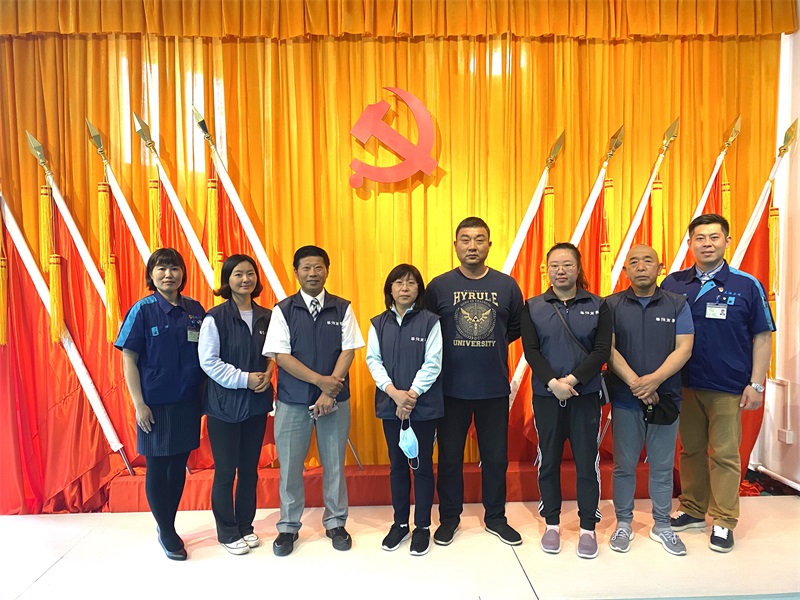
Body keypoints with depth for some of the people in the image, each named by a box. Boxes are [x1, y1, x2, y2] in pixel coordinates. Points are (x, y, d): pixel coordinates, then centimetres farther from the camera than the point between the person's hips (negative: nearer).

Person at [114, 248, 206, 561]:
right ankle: (166, 533, 24)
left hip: (188, 402, 3)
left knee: (178, 465, 13)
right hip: (156, 403, -3)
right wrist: (139, 404, -11)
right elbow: (129, 360, -7)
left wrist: (204, 395, 2)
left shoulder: (195, 309, 2)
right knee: (157, 467, 8)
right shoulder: (142, 310, -8)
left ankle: (168, 525, 31)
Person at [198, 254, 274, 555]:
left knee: (250, 468, 14)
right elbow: (208, 362, -12)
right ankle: (227, 532, 25)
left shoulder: (266, 316, 4)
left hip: (257, 402, 4)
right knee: (225, 471, 7)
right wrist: (244, 379, -17)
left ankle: (245, 526, 31)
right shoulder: (215, 317, -10)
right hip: (225, 404, -4)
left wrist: (268, 373, -8)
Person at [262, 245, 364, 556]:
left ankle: (335, 522, 28)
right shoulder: (283, 310, -2)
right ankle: (288, 526, 27)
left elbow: (348, 351, -4)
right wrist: (320, 380, -15)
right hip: (292, 401, 0)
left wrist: (330, 392, -13)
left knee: (334, 463, 10)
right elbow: (280, 355, -8)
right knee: (290, 465, 8)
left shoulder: (342, 308, 0)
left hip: (335, 399, 1)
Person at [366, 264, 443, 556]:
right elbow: (373, 360, -1)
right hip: (390, 405, 3)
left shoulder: (430, 321, -4)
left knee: (422, 465, 7)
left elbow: (432, 364, -9)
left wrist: (412, 394, -17)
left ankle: (423, 527, 22)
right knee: (397, 465, 13)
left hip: (424, 405, -3)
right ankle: (400, 523, 28)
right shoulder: (378, 323, 5)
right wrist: (394, 393, -14)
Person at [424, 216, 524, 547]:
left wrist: (492, 343, 1)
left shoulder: (507, 285, 1)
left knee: (496, 457, 13)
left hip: (495, 389, 1)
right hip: (451, 388, -1)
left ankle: (495, 517, 33)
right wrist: (452, 348, -2)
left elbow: (516, 328, 10)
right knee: (449, 456, 11)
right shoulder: (439, 286, -2)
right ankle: (449, 517, 30)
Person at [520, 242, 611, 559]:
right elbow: (531, 351, -5)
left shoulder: (598, 306, 1)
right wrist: (553, 382, -18)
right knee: (548, 460, 10)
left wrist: (572, 380, -17)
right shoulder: (532, 307, 2)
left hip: (586, 395, 0)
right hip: (546, 396, 1)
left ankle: (588, 527, 23)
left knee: (587, 461, 6)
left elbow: (602, 351, -6)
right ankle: (552, 523, 26)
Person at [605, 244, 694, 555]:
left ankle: (662, 526, 27)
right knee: (624, 465, 8)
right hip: (624, 399, -1)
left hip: (666, 398, 1)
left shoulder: (677, 304, 3)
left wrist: (654, 380, -19)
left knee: (662, 467, 11)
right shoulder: (611, 305, 0)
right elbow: (609, 349, -7)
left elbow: (684, 349, -5)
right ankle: (623, 524, 23)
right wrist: (636, 384, -17)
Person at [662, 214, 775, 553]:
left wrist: (756, 384, -5)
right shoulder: (673, 284, 1)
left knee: (725, 454, 6)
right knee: (691, 449, 14)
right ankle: (693, 511, 29)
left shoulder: (747, 286, -3)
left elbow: (762, 337, 0)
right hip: (684, 384, 2)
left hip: (728, 388, -2)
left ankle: (723, 521, 20)